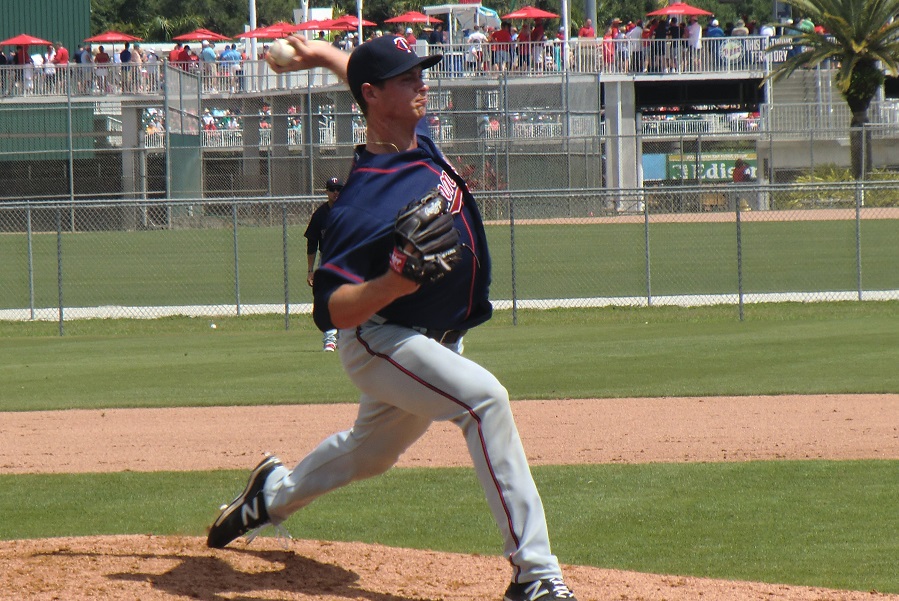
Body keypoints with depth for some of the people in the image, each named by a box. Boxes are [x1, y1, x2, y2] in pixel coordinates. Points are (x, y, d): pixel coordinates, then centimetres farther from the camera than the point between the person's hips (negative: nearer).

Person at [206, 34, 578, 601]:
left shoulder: (420, 141, -2)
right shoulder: (365, 200, -28)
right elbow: (335, 310, -31)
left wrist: (324, 55, 27)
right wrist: (395, 283, -46)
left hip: (438, 341, 9)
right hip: (381, 342, -9)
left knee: (372, 449, 27)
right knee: (484, 397, -31)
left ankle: (275, 493, 55)